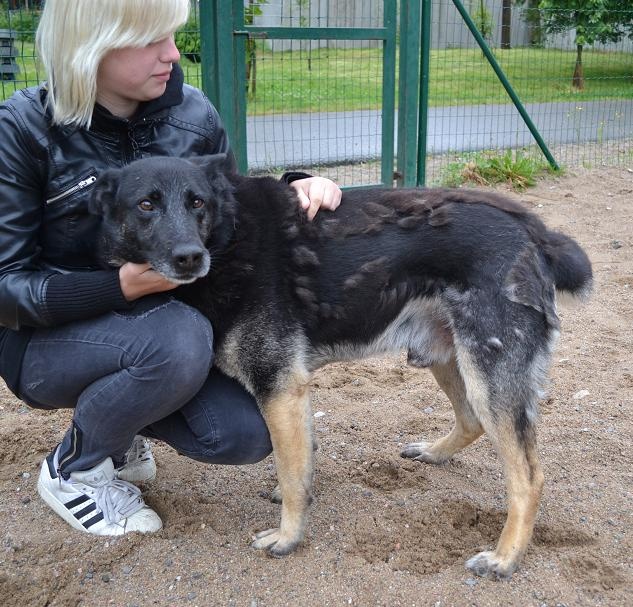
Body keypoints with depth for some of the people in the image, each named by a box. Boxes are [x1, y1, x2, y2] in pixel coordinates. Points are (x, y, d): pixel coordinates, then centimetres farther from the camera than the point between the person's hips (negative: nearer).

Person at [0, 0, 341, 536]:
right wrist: (121, 286, -32)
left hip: (163, 325, 4)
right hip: (49, 337, -4)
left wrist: (295, 189, -13)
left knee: (247, 436, -17)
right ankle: (74, 468, -4)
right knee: (180, 338, -34)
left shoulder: (192, 112, -7)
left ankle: (121, 412, 14)